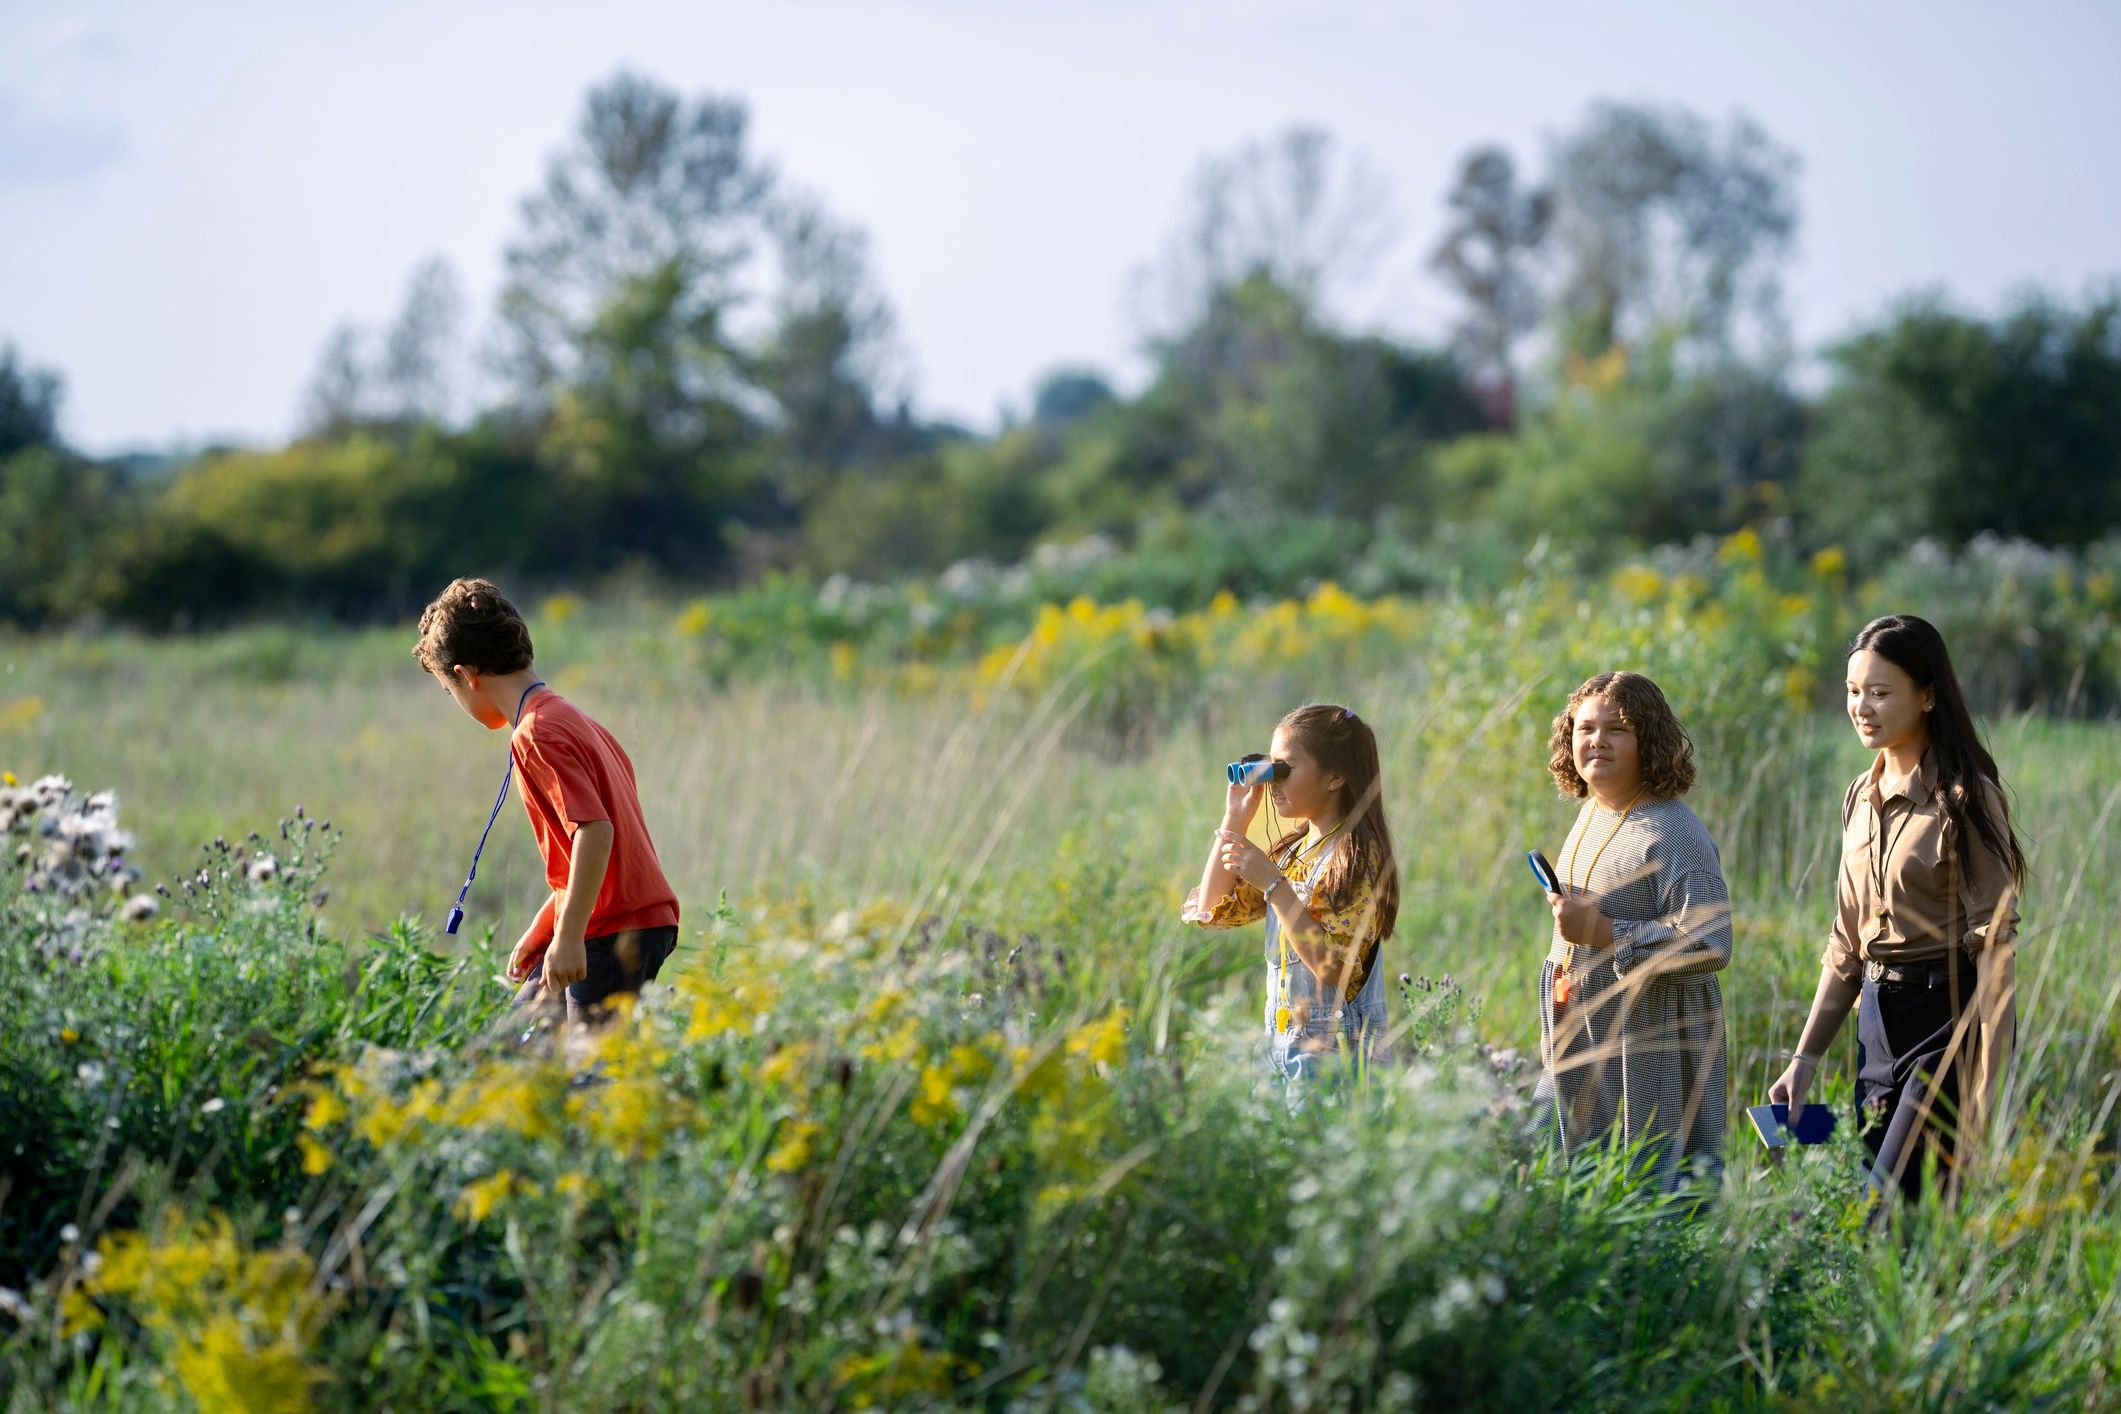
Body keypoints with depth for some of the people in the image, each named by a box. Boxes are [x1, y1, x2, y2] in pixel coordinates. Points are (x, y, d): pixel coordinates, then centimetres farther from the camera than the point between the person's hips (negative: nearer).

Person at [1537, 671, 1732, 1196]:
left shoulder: (1674, 834, -18)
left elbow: (1710, 946, -27)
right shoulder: (1590, 816, 10)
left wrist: (1601, 932, -26)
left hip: (1650, 1057, -9)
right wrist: (1555, 1032, 28)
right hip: (1580, 1051, 9)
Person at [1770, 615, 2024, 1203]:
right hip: (1878, 1017, 8)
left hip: (1947, 1018, -8)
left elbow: (1995, 944, -14)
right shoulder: (1861, 797, 12)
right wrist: (1806, 1056, 12)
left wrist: (1987, 1088, -19)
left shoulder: (1964, 798, -10)